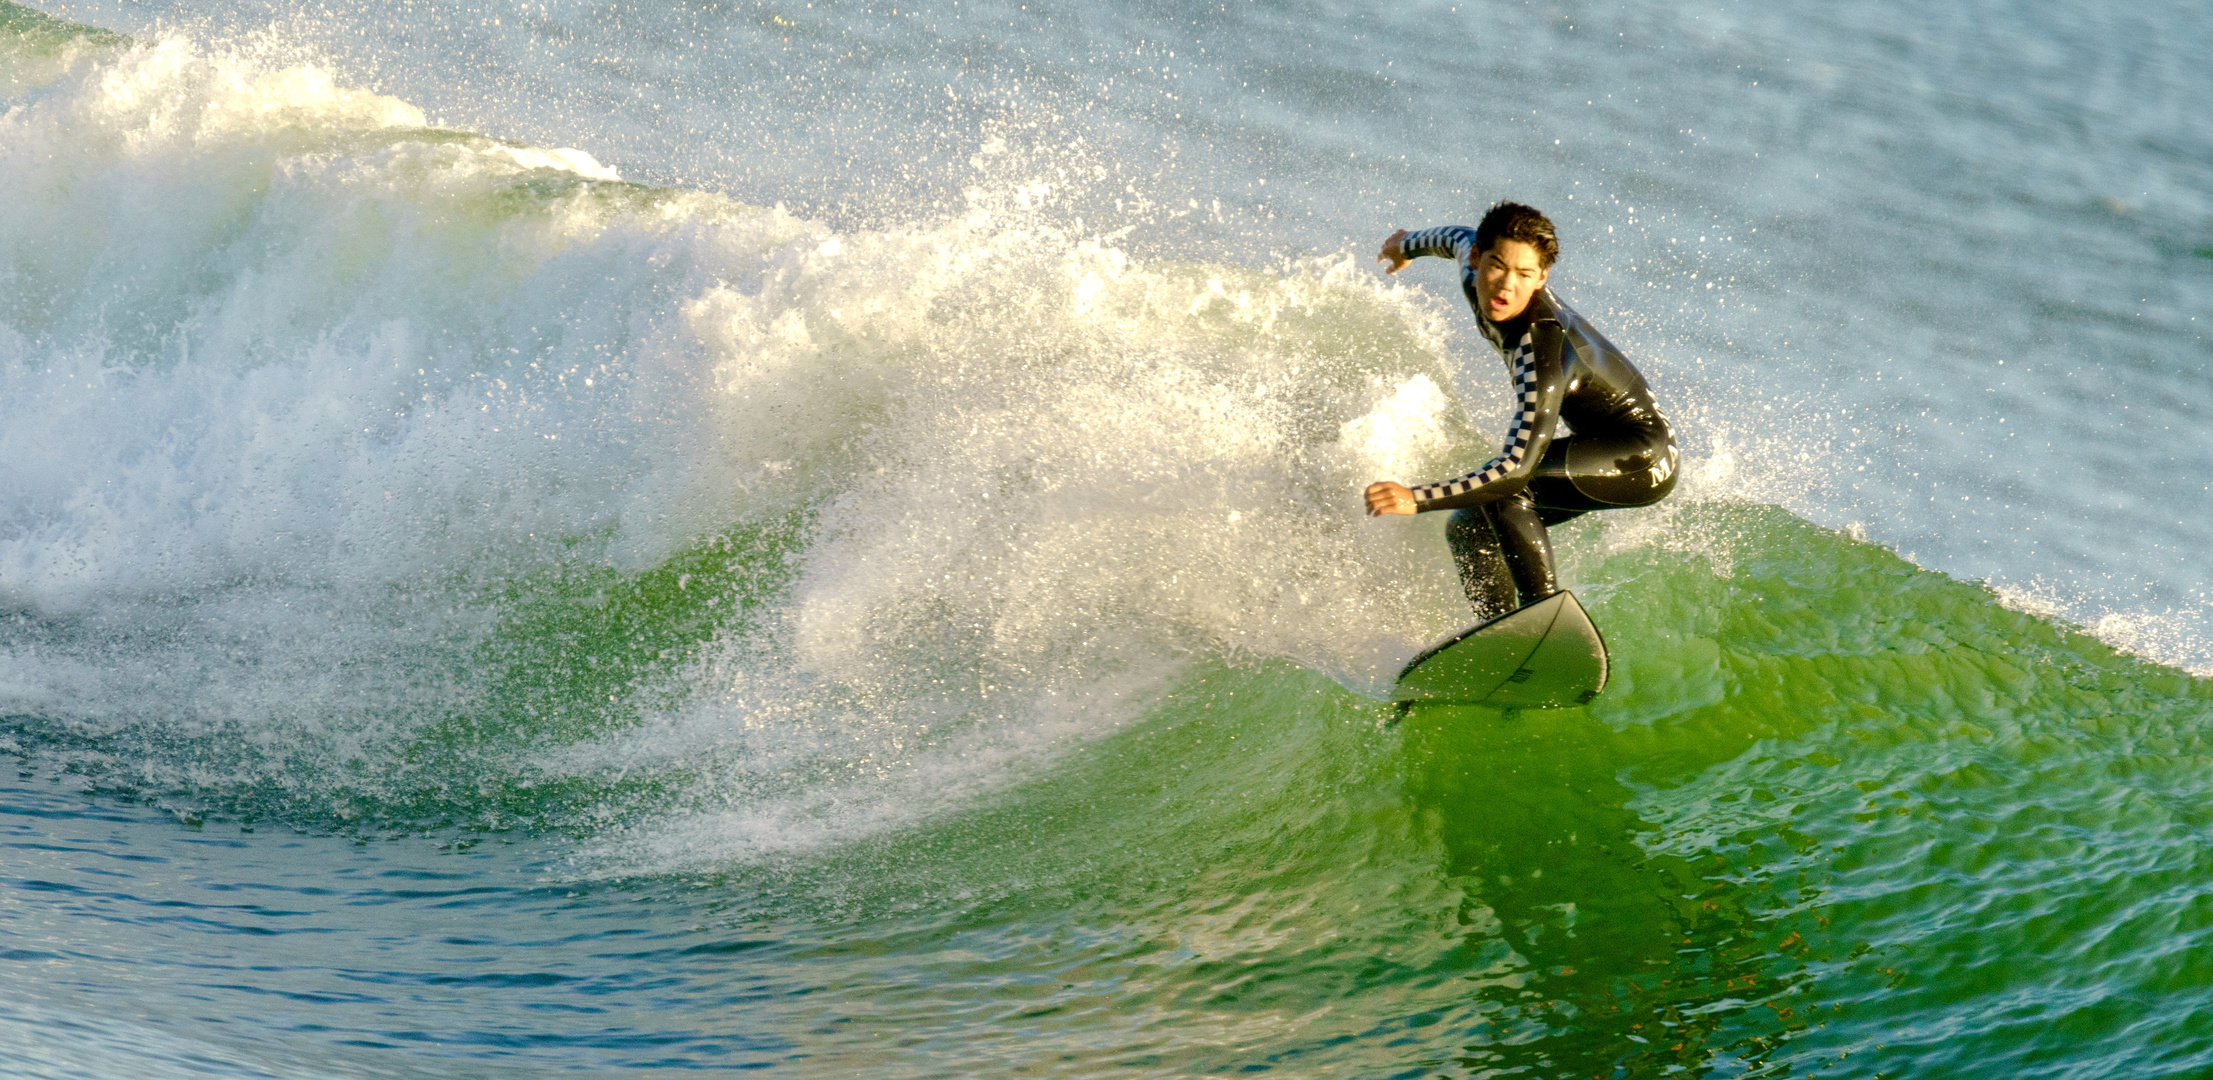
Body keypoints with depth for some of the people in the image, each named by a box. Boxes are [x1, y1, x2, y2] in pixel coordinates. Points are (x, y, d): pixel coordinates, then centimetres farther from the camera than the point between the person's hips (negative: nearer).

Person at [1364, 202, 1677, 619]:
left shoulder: (1544, 353, -35)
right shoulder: (1475, 276, -12)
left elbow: (1517, 469, -40)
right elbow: (1458, 239, 15)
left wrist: (1417, 499, -47)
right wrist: (1409, 244, 36)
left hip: (1642, 459, -9)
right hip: (1599, 443, 9)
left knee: (1501, 483, -29)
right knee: (1467, 527, 3)